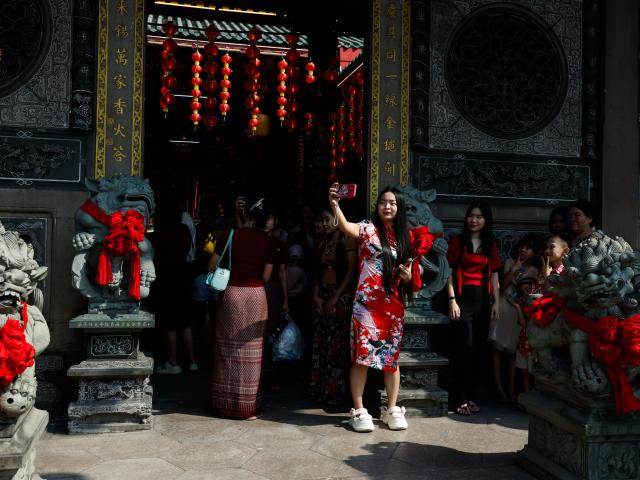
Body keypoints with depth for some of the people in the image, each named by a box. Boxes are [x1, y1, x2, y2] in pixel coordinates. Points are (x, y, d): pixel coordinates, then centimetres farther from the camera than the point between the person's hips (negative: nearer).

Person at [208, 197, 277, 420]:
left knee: (228, 349, 10)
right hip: (256, 295, 1)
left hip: (231, 293, 0)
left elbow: (212, 266, -2)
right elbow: (266, 276, -1)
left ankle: (224, 404, 18)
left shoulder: (230, 235, -4)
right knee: (251, 351, 7)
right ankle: (248, 406, 10)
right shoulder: (268, 242, -1)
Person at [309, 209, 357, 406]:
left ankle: (335, 391, 2)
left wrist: (336, 298, -14)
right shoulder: (323, 244, 16)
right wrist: (316, 296, -1)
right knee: (320, 343, 6)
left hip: (341, 296, -6)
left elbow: (351, 271, -10)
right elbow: (318, 272, 13)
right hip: (322, 296, 6)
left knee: (337, 344, -5)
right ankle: (320, 389, 14)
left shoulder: (347, 242, -4)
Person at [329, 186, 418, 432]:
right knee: (362, 356, -4)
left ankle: (393, 410, 21)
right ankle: (358, 411, 7)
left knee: (392, 357, 9)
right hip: (367, 303, -4)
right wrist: (334, 205, -41)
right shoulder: (368, 229, -1)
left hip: (394, 305, 4)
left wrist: (409, 276, -3)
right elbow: (345, 227, -23)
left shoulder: (404, 237, 12)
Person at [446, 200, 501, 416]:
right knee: (465, 347, -8)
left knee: (479, 349, 5)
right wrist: (452, 300, -10)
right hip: (463, 296, -4)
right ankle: (461, 400, -1)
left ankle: (471, 396, 15)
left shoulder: (491, 244, 14)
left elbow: (494, 275, 13)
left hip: (483, 299, 4)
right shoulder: (458, 241, 3)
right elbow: (450, 272, -2)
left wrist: (496, 302, 6)